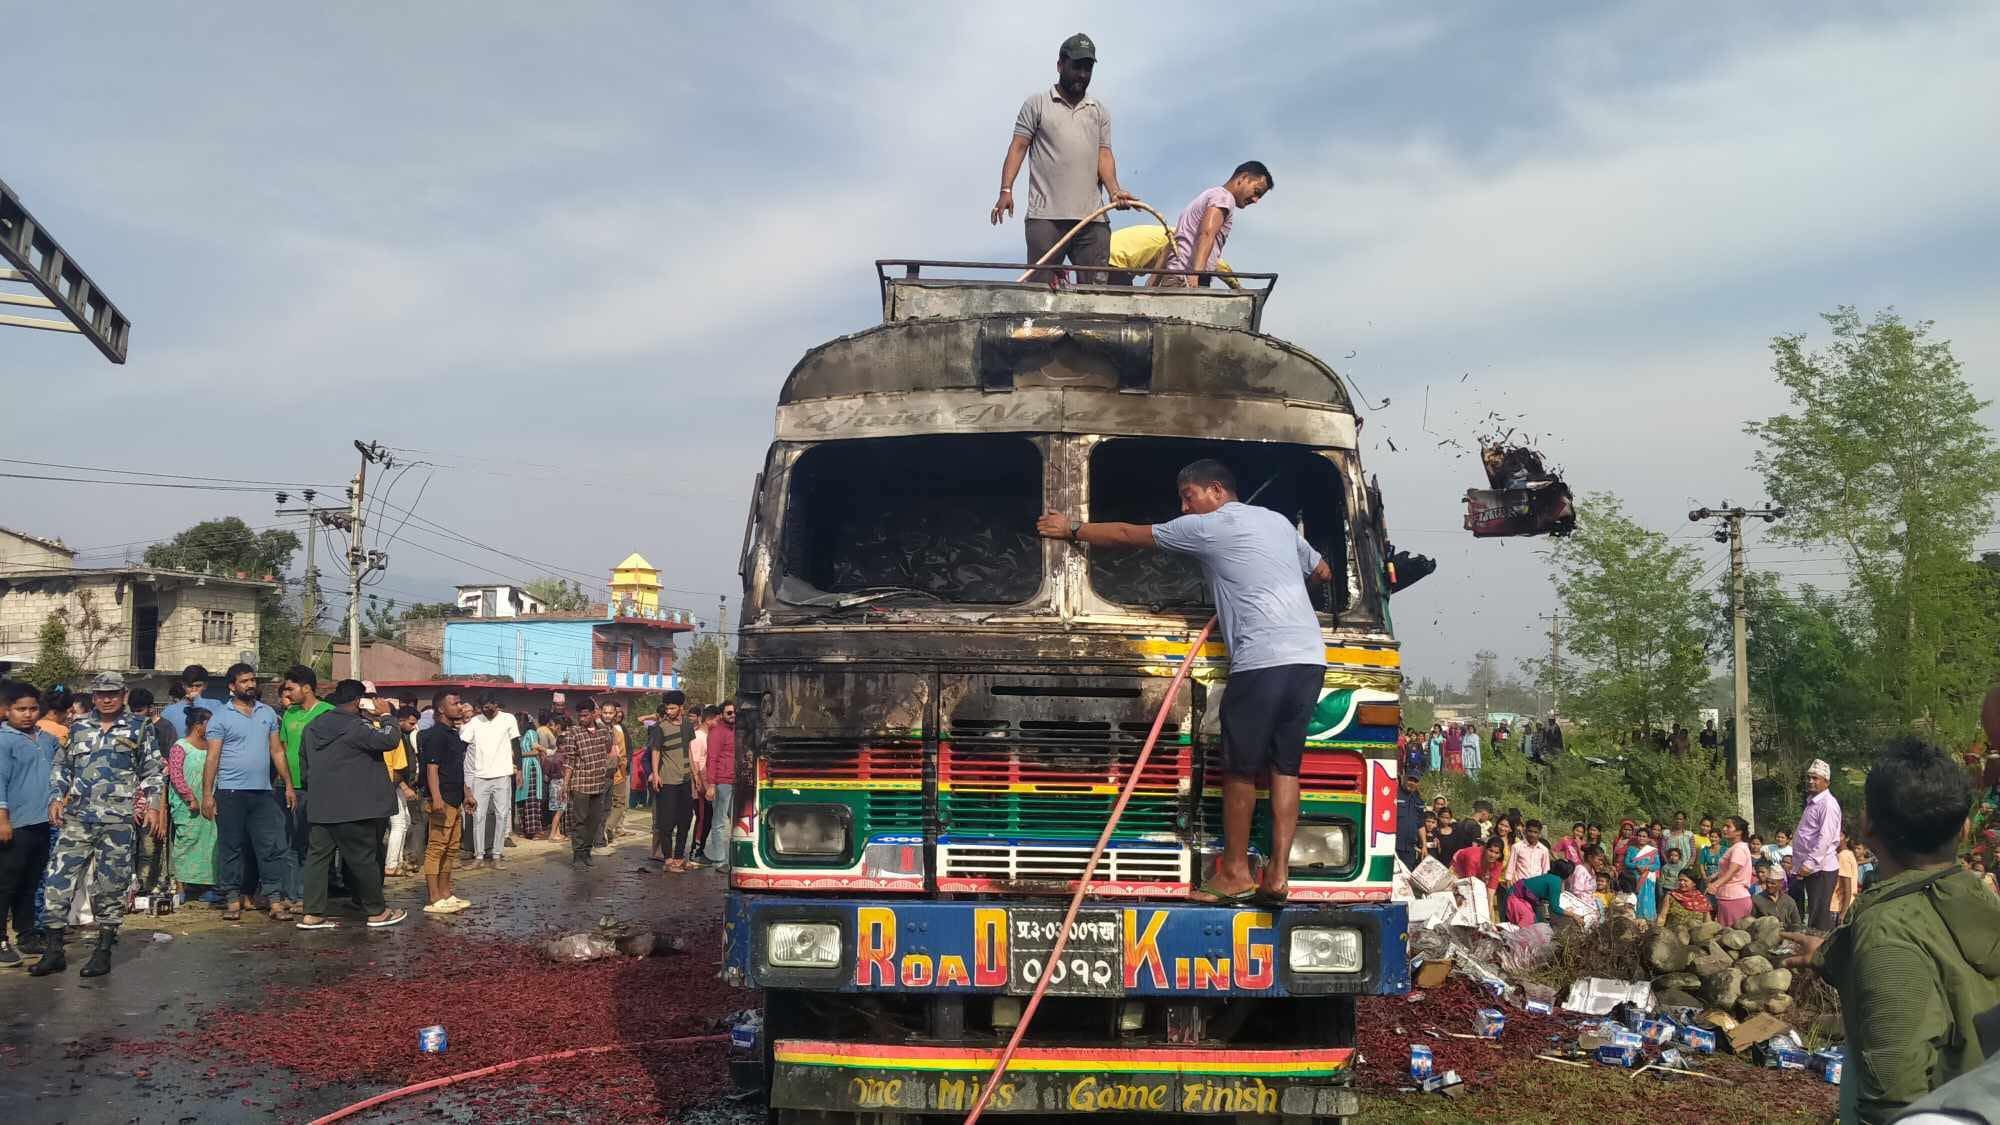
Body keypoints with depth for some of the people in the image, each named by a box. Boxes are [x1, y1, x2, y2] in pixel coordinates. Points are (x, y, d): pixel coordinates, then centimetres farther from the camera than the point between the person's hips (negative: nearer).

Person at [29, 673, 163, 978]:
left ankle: (103, 953, 10)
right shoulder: (78, 728, 13)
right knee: (58, 878, -3)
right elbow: (61, 766, 19)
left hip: (117, 820, -3)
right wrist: (56, 798, 6)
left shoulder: (139, 728, 6)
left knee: (111, 884, 1)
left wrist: (154, 806, -1)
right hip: (77, 818, 3)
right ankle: (53, 951, 6)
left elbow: (154, 770, 7)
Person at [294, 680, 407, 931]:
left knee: (318, 856, 8)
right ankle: (377, 912, 10)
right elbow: (390, 740, -21)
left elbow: (304, 761, 20)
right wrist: (386, 718, -3)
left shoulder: (312, 727, 12)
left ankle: (312, 914, 7)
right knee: (364, 859, 1)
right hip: (353, 808, -8)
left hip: (321, 807, 8)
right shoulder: (356, 726, -15)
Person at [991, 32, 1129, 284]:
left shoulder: (1100, 111, 20)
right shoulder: (1037, 103, 10)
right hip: (1045, 216, -3)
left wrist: (1114, 190, -6)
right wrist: (1006, 190, -8)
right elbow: (1018, 147, 5)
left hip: (1092, 218, 3)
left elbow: (1104, 154, 13)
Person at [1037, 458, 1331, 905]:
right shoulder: (1278, 521, 22)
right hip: (1310, 656, 7)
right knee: (1285, 766, 9)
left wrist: (1072, 529, 23)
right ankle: (1277, 874, 7)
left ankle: (1235, 871, 12)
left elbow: (1128, 535, 12)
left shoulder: (1208, 527, 2)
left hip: (1262, 660, -7)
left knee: (1241, 768, 4)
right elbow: (1322, 571, 36)